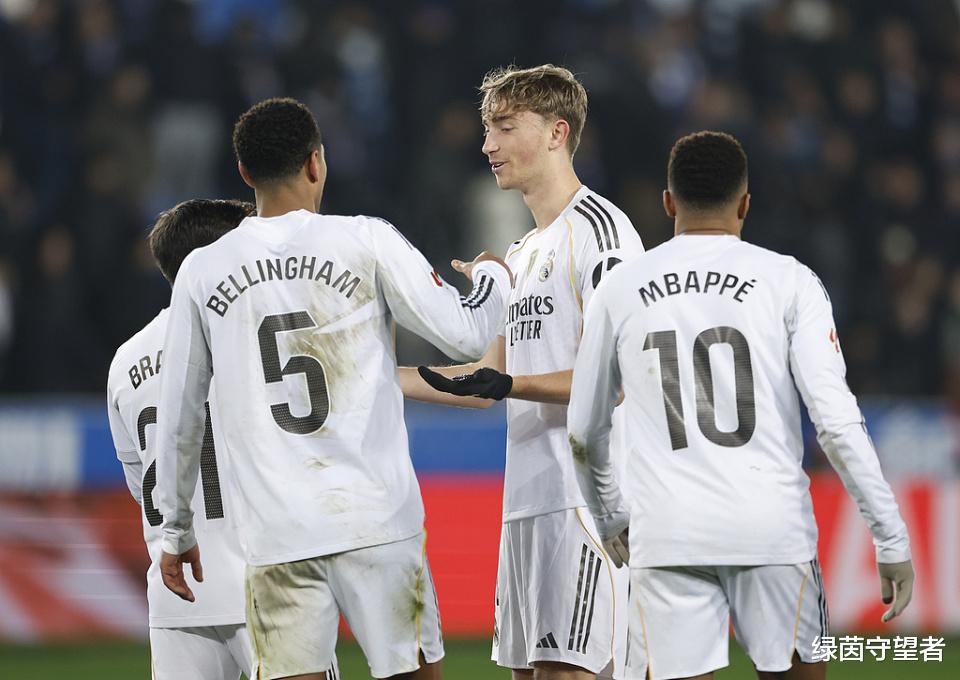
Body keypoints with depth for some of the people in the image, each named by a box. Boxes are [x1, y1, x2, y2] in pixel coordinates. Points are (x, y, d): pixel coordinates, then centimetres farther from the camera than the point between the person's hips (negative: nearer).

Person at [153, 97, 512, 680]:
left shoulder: (202, 272, 6)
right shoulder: (368, 243, -1)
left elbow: (179, 419, 12)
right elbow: (465, 335, -1)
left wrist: (177, 530, 24)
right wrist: (492, 277, 22)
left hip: (277, 536, 1)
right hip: (379, 518, -1)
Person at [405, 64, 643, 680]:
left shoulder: (598, 227, -8)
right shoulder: (526, 252, 23)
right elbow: (490, 378, 25)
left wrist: (510, 386, -23)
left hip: (586, 497, -10)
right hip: (528, 501, 10)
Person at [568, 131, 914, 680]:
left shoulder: (620, 290, 9)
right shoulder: (789, 282, 2)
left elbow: (585, 437, 16)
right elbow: (838, 422, -7)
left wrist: (611, 519, 34)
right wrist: (892, 539, -2)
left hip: (667, 535, 1)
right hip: (773, 529, -1)